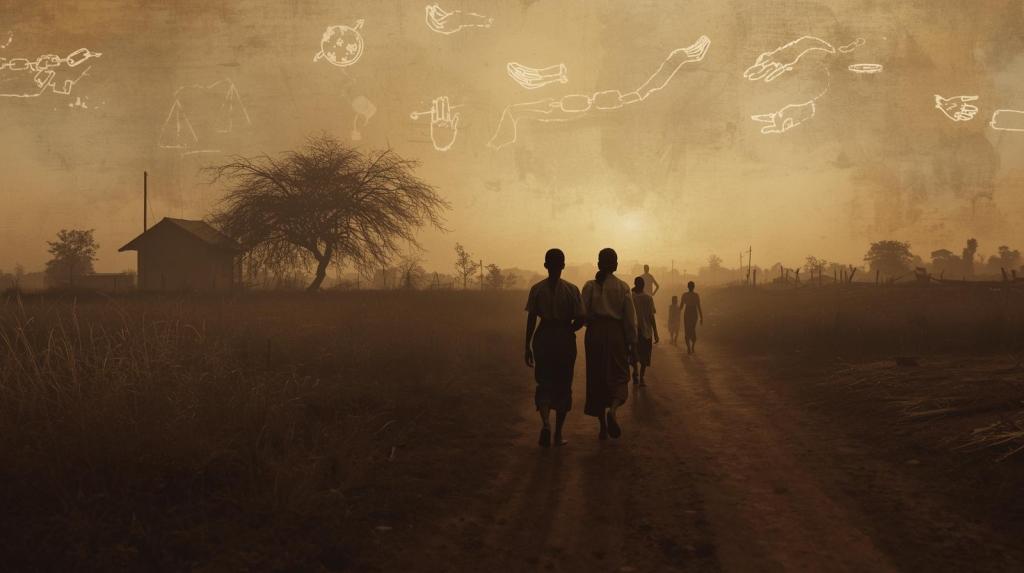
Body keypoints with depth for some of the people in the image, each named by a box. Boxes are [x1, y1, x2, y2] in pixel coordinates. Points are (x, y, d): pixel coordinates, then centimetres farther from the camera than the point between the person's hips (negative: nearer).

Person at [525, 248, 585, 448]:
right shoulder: (571, 289, -6)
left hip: (543, 338, 1)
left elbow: (531, 319, -3)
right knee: (563, 386, 11)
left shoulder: (537, 289, -2)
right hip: (565, 339, -1)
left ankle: (545, 422, -15)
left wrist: (527, 346, 2)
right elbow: (580, 320, -7)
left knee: (544, 383, 11)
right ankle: (558, 434, 14)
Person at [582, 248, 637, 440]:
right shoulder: (622, 287, -2)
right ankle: (612, 409, -24)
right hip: (616, 333, -1)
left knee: (597, 378, 10)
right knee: (619, 375, 6)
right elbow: (630, 318, -3)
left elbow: (583, 314, -3)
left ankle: (602, 427, 13)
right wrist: (631, 342, 4)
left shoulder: (589, 286, -1)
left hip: (594, 333, 1)